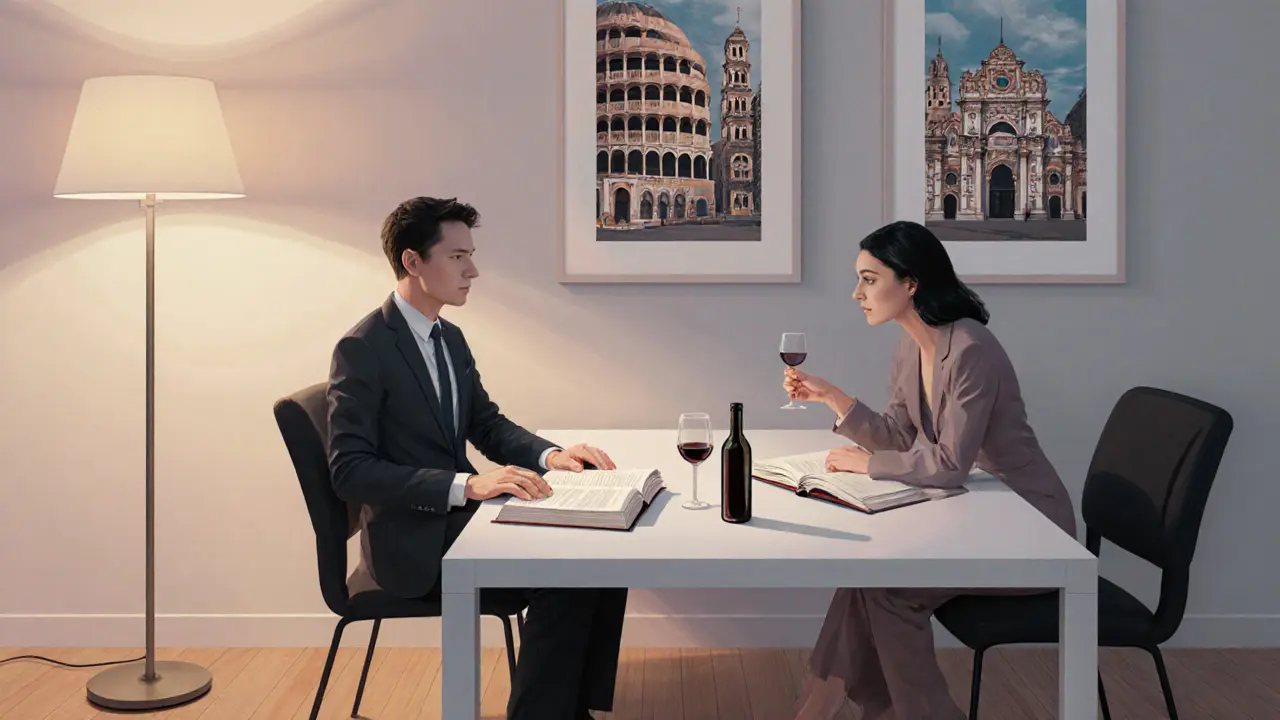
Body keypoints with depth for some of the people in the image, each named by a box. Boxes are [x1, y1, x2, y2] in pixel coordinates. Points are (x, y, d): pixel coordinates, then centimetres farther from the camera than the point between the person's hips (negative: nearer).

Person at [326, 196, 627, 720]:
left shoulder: (451, 338, 11)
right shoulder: (362, 348, -15)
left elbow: (488, 424, 14)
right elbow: (350, 471, -21)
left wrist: (550, 454, -7)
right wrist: (466, 485, -30)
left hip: (460, 517, 8)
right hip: (414, 541, -8)